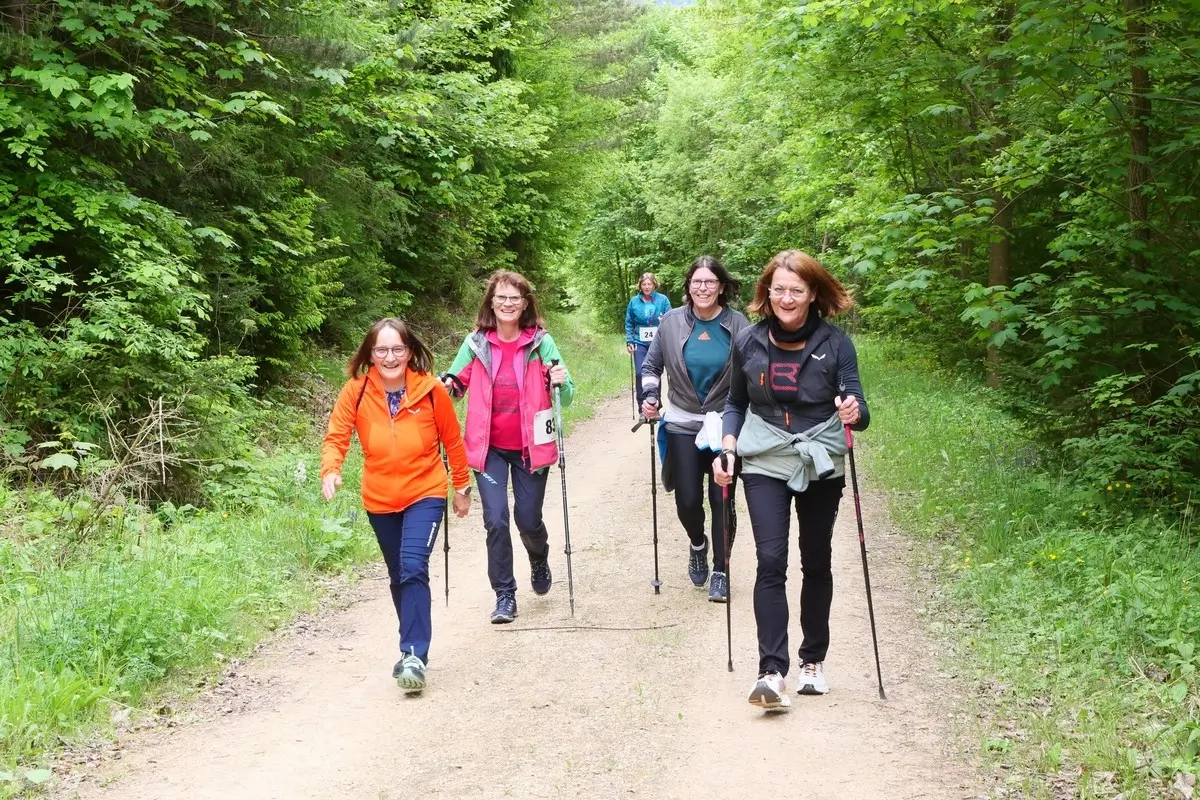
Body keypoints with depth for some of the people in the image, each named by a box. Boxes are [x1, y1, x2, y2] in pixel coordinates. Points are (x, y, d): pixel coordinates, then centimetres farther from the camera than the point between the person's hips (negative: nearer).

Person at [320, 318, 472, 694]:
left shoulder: (431, 390, -12)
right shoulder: (356, 391, -10)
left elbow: (452, 441, 0)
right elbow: (336, 436, -9)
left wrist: (462, 487, 8)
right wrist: (331, 471, -30)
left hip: (425, 494, -3)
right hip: (380, 500, 3)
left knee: (413, 568, -21)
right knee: (398, 576, 15)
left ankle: (413, 655, -18)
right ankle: (413, 648, 32)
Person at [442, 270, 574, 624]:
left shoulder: (541, 342, -5)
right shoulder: (476, 343, -1)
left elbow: (566, 397, -5)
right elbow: (456, 384, 10)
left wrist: (562, 383, -27)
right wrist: (447, 387, -13)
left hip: (530, 447, -1)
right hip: (489, 448, 1)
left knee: (528, 519, 5)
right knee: (495, 520, -8)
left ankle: (539, 560, 41)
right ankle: (505, 595, 8)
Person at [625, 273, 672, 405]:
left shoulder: (662, 300, -3)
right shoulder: (634, 301, 2)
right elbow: (629, 323, 8)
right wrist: (629, 341, 1)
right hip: (640, 343, 1)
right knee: (640, 373, -8)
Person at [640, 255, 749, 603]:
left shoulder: (737, 324, -5)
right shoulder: (672, 322, -3)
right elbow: (651, 366, 8)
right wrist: (650, 397, -7)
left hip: (726, 427, -1)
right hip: (683, 426, 1)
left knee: (722, 500, 2)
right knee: (688, 501, 1)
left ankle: (720, 572, 17)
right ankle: (698, 544, 35)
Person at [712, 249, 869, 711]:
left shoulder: (835, 343, -8)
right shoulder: (748, 342, -2)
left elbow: (858, 410, -10)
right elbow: (736, 404, 10)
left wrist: (854, 413, -33)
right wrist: (727, 448, -4)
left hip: (821, 465, 0)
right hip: (765, 465, 0)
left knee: (816, 563, 12)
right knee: (771, 562, -12)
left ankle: (813, 662, 27)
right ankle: (771, 672, -14)